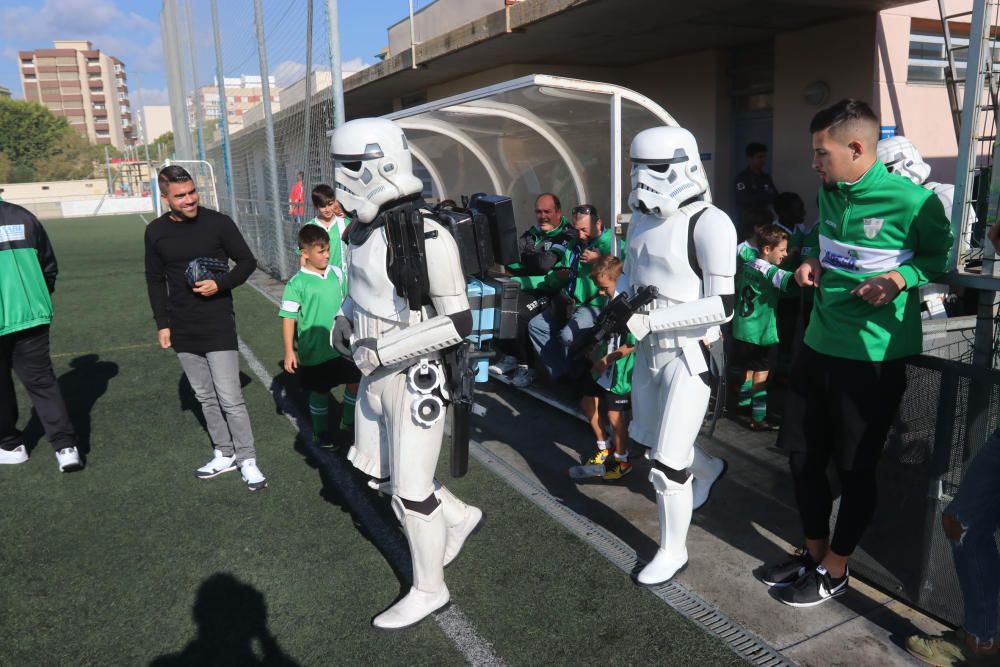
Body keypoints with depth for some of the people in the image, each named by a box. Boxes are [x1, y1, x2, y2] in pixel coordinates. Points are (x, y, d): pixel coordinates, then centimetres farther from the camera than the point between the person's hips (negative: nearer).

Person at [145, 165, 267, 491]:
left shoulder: (218, 222, -8)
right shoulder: (156, 232, 3)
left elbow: (247, 262, 0)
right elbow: (155, 280, 12)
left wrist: (220, 284, -17)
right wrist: (162, 323, 7)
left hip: (218, 325, -4)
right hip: (182, 330, 4)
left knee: (230, 398, -6)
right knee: (205, 397, 12)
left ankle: (247, 460, 7)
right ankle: (224, 454, 25)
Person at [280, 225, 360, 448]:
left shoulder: (337, 273, -1)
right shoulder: (297, 284, -15)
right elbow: (288, 317, -14)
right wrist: (289, 351, -15)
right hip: (314, 350, -5)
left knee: (355, 380, 13)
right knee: (320, 391, 9)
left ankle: (349, 421, 37)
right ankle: (320, 432, 31)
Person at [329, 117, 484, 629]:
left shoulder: (426, 237, -24)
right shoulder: (365, 227, 2)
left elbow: (458, 323, -21)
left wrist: (384, 350, -23)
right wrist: (344, 318, 5)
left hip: (415, 379, -9)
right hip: (377, 374, 9)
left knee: (410, 491, 4)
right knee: (375, 467, 22)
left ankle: (429, 589, 28)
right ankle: (459, 517, 42)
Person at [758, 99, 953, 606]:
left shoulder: (912, 201, -15)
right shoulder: (829, 192, 4)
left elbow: (941, 254, -1)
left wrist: (900, 279, -18)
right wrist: (812, 262, 2)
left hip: (873, 357, -6)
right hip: (819, 344, 7)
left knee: (855, 468, 7)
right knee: (802, 454, 13)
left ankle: (835, 570, 27)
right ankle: (814, 551, 34)